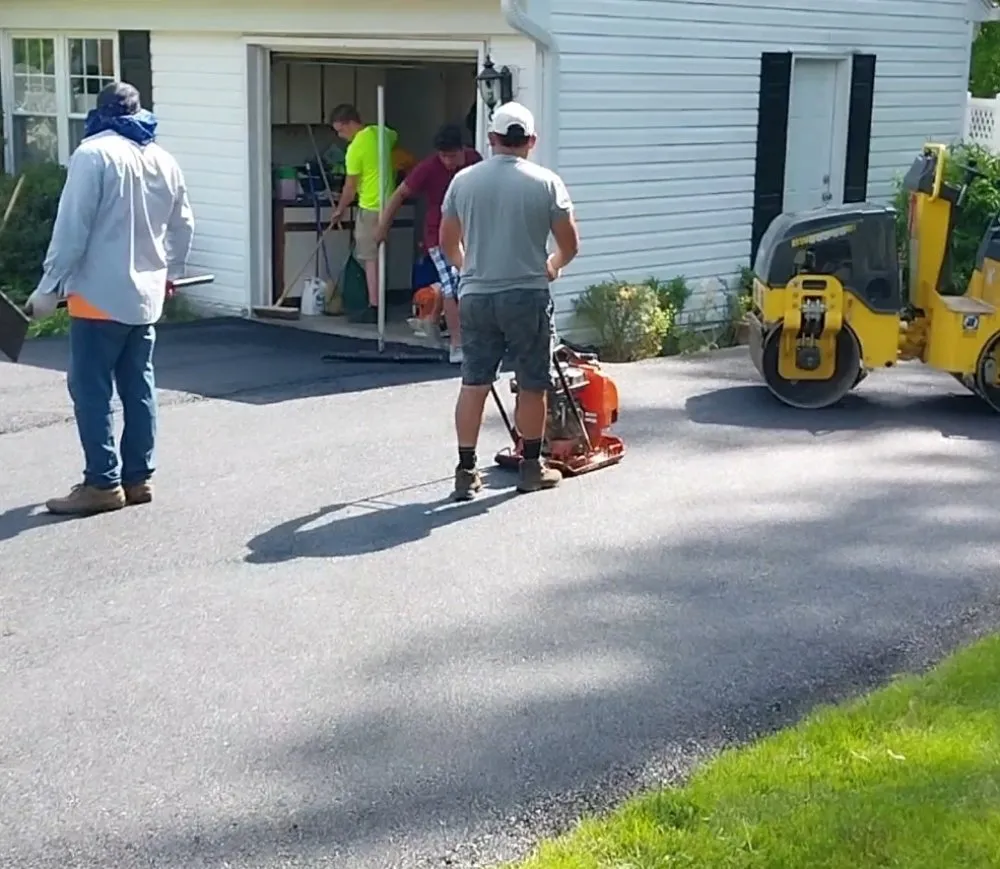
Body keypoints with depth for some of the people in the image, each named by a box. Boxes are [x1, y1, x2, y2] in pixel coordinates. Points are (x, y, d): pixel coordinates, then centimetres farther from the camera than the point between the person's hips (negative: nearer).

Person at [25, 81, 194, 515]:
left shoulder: (93, 154, -11)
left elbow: (71, 229, -15)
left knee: (91, 389, -2)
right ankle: (138, 477, 16)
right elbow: (183, 227, 18)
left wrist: (48, 288, -10)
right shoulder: (164, 160, 11)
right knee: (138, 387, 12)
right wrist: (170, 272, 35)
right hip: (146, 295, 7)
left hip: (99, 295, -7)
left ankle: (103, 483, -1)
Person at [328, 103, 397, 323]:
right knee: (377, 255, 14)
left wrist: (339, 211, 5)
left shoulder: (355, 149, -18)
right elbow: (394, 137, 31)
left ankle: (374, 309, -6)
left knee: (371, 258, -5)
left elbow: (350, 188, -10)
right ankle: (376, 303, 18)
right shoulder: (380, 132, 5)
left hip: (370, 207, -8)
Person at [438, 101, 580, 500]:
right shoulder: (546, 182, -5)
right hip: (526, 296, -2)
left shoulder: (464, 180, 3)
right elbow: (570, 245, -1)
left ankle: (466, 472, 7)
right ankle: (531, 467, 19)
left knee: (473, 384, 7)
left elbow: (448, 243, 12)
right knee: (532, 385, 10)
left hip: (475, 296, 3)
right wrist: (551, 266, 21)